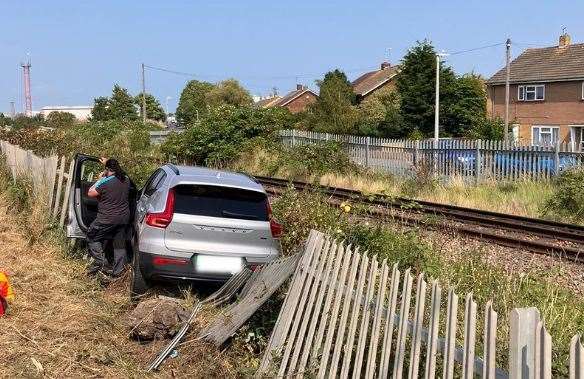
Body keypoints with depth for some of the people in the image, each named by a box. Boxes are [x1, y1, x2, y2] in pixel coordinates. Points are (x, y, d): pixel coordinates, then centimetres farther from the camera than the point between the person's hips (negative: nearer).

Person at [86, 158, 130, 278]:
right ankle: (118, 270, 21)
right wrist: (108, 163, 33)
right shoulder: (126, 180, 1)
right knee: (119, 244, 15)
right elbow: (117, 173, 26)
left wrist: (100, 179, 1)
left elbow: (90, 193, -6)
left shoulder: (105, 182, -19)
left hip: (108, 218, -6)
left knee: (92, 237, 14)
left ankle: (101, 263, 5)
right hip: (124, 217, 6)